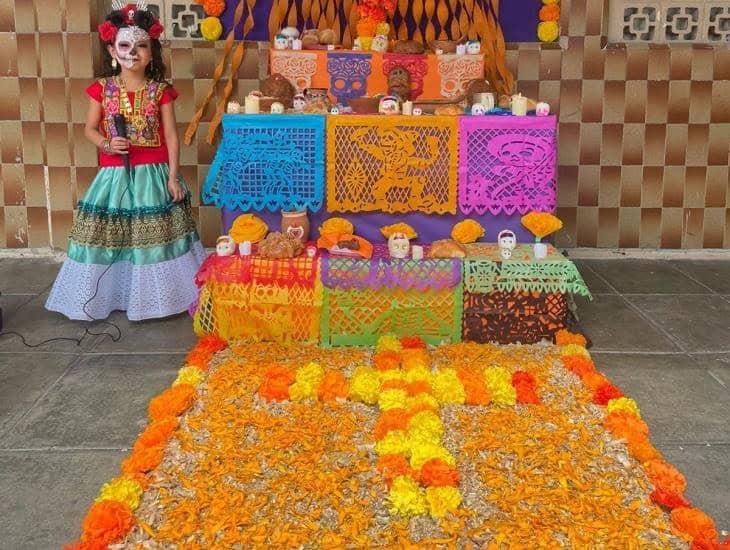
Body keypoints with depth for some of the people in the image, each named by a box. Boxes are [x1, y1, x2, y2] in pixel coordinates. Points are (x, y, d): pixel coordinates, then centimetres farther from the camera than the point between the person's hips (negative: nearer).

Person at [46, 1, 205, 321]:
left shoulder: (160, 91, -2)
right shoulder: (102, 89, 1)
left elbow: (171, 136, -2)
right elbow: (90, 129, 7)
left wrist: (173, 177, -8)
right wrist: (107, 145, -14)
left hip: (153, 174, -1)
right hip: (115, 174, 1)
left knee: (156, 236, 3)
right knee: (112, 236, 5)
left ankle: (154, 296, 17)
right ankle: (112, 295, 20)